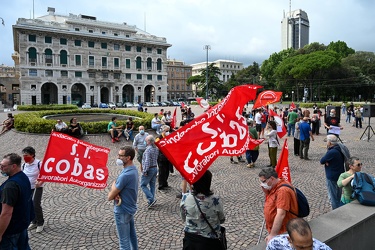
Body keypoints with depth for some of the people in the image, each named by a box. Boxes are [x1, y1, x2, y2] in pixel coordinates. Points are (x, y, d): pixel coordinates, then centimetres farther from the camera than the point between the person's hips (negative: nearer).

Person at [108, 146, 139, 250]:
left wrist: (113, 184, -3)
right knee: (132, 234, 25)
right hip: (130, 208, 9)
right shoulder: (133, 169, -1)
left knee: (124, 241, 5)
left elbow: (110, 197, -22)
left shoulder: (125, 175, -31)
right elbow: (118, 186, 7)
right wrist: (115, 193, -15)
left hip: (122, 211, -9)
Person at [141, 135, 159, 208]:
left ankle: (151, 199, -7)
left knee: (143, 185, 2)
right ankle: (151, 202, 21)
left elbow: (147, 161, -23)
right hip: (155, 168, 8)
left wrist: (145, 171, -19)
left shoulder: (148, 149, -19)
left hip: (149, 169, -8)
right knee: (152, 185, 14)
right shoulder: (156, 148, 6)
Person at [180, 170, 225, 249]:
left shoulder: (185, 198, -13)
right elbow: (222, 220, -1)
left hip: (190, 240, 5)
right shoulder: (216, 200, -19)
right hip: (209, 241, -4)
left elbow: (183, 219, 3)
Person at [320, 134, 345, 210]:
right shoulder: (339, 149, 2)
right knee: (338, 196, 23)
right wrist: (326, 161, -12)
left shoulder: (331, 152, -27)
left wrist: (325, 161, 0)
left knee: (333, 197, 5)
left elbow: (321, 161, -16)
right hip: (340, 175, 9)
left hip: (332, 177, -9)